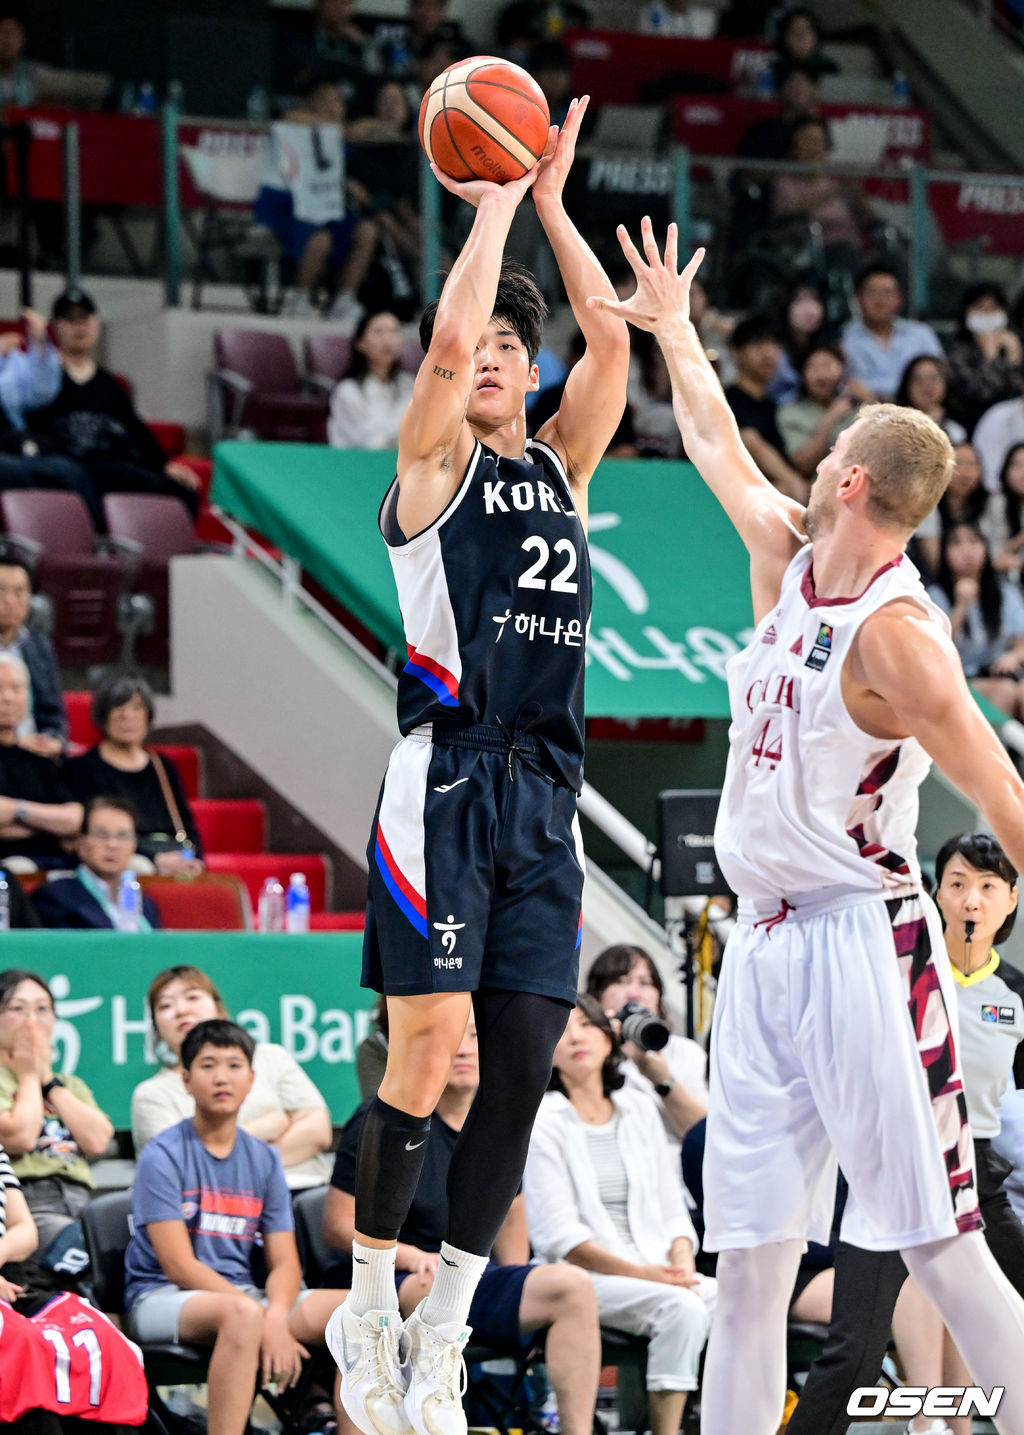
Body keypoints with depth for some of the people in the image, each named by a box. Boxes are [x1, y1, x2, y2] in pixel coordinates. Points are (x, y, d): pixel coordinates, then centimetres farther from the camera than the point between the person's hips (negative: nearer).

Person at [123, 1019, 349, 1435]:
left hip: (242, 1292, 6)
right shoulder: (162, 1156, -5)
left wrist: (276, 1317, -19)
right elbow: (179, 1265, -13)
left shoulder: (264, 1160, 12)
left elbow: (285, 1263, 6)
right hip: (160, 1296, -6)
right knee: (242, 1314, -39)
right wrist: (262, 1318, -21)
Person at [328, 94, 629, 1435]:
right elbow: (444, 340, -13)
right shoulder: (432, 463, 4)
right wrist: (495, 206, -3)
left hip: (545, 796, 6)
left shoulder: (561, 468, 19)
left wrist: (553, 202, 8)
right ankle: (369, 1308, 1)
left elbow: (612, 340, 8)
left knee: (522, 1066, 1)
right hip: (447, 779, -6)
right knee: (427, 1048, -13)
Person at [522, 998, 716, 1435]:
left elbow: (671, 1207, 16)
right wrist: (642, 1273, -16)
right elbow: (559, 1235, -8)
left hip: (659, 1270, 5)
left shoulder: (640, 1110, 18)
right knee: (681, 1307, -33)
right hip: (587, 1278, -5)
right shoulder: (542, 1124, 0)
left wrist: (682, 1262, -5)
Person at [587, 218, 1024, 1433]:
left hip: (860, 945, -8)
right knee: (748, 1257, 6)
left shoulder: (896, 633, -15)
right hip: (764, 944, 8)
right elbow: (719, 449, 28)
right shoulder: (785, 559, 9)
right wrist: (671, 330, 39)